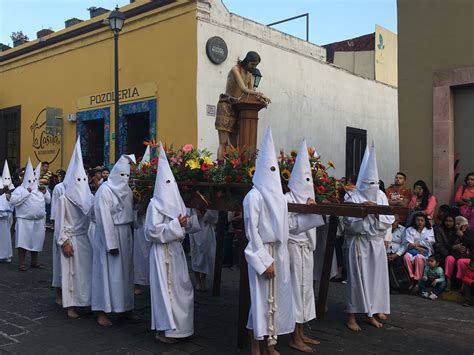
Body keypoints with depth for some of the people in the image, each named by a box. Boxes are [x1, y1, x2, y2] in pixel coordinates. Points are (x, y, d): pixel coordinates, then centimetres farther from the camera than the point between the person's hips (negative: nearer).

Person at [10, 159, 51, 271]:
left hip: (38, 221, 6)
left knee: (36, 241, 13)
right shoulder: (20, 189, -5)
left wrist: (45, 192, -4)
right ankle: (21, 264, 4)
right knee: (23, 242, -4)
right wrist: (26, 192, -20)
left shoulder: (39, 189, 13)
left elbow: (48, 200, 15)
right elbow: (13, 200, -19)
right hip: (25, 221, -5)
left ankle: (34, 262, 26)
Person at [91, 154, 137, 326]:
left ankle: (125, 308, 22)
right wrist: (111, 244, -20)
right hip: (108, 236, -7)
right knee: (107, 272, -1)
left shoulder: (126, 189, 10)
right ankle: (102, 311, 8)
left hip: (125, 236, 7)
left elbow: (131, 212, 9)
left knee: (125, 271, 11)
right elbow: (104, 219, -16)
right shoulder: (105, 191, -11)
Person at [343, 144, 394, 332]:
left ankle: (371, 313, 21)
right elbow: (350, 222, -17)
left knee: (376, 277, 8)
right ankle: (352, 317, 5)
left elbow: (389, 220, 1)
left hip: (376, 243, 5)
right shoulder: (352, 197, -6)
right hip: (358, 243, -5)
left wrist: (376, 211, -16)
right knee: (357, 278, -3)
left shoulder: (381, 196, 8)